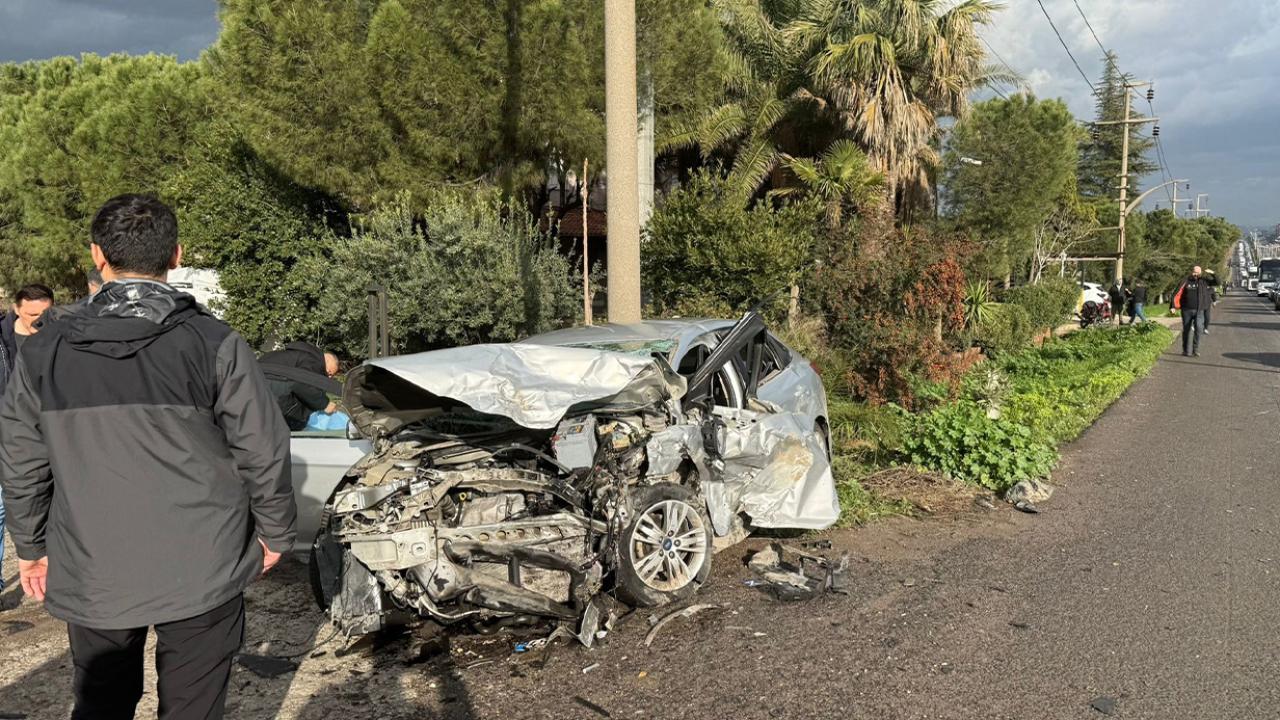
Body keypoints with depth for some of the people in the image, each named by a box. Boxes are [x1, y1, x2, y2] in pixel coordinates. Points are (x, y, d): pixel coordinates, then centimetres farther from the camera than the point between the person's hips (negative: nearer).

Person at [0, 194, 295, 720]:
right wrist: (275, 534, 5)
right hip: (201, 570, -2)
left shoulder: (47, 347, -2)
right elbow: (264, 452, -10)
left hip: (91, 576, 3)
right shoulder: (213, 343, -12)